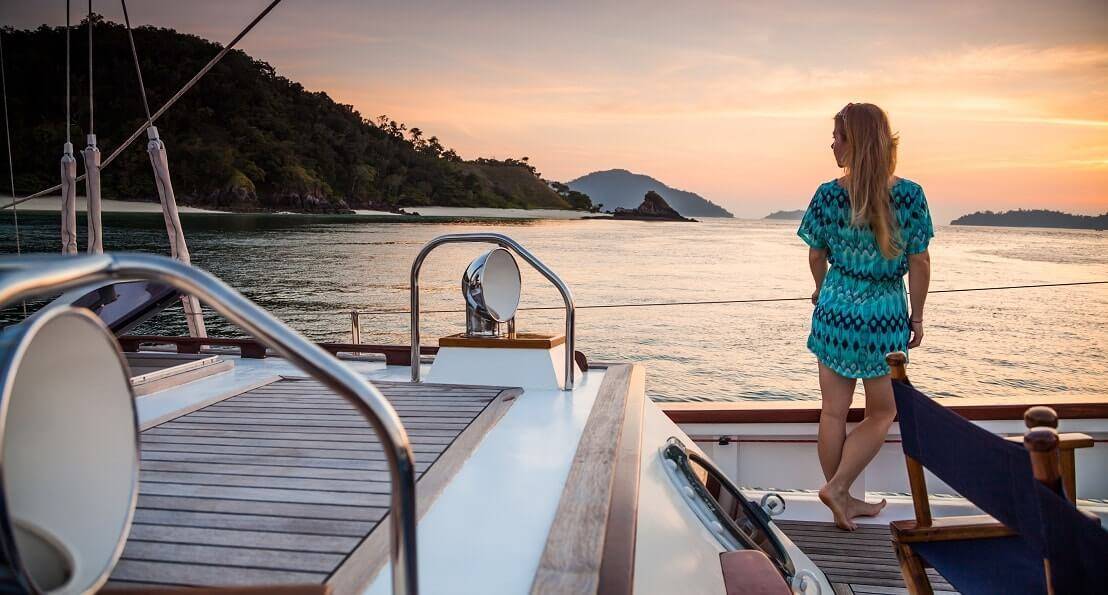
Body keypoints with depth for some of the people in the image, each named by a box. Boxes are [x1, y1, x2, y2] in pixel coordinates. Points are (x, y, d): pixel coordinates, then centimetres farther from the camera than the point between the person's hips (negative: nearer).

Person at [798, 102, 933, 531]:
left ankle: (843, 502, 22)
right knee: (881, 414, 17)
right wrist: (917, 318, 8)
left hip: (835, 311, 1)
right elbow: (919, 264, -5)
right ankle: (837, 488, 8)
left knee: (833, 413, 11)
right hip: (886, 318, -1)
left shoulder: (829, 195, -7)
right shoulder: (910, 195, -9)